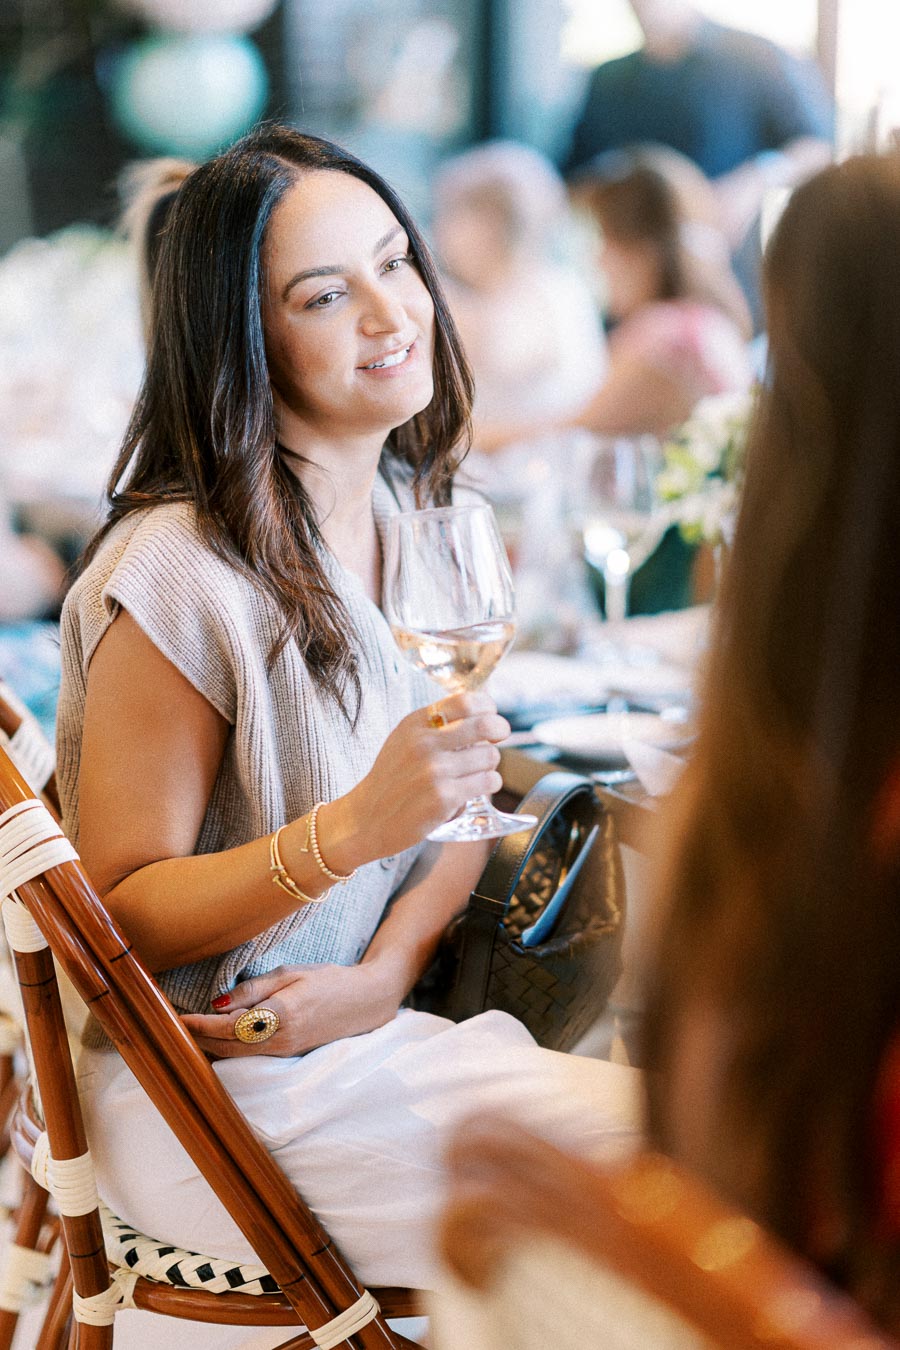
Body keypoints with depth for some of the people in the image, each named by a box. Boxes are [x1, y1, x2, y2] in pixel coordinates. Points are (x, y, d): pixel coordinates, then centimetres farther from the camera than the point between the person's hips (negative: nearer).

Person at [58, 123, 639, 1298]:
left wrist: (391, 964, -10)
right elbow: (122, 913, -15)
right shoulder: (183, 574, -21)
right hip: (214, 1092, -7)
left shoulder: (412, 509, 4)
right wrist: (355, 828, -31)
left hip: (370, 1020, 7)